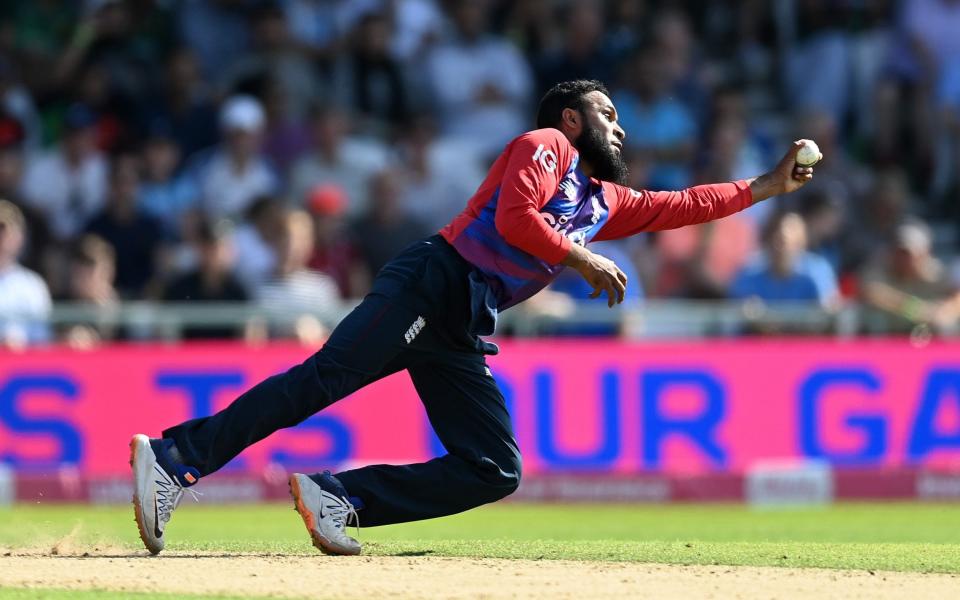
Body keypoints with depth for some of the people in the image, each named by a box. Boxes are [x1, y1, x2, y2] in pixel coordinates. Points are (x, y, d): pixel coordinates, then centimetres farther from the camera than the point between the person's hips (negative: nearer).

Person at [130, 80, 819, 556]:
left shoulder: (607, 202, 29)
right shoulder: (546, 145, 6)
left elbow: (681, 206, 34)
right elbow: (513, 217, -10)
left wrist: (769, 186, 33)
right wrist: (584, 262, -4)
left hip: (464, 331, 8)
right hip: (432, 283, -8)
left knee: (496, 471, -3)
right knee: (322, 379, -26)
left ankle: (334, 498, -9)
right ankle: (174, 461, -34)